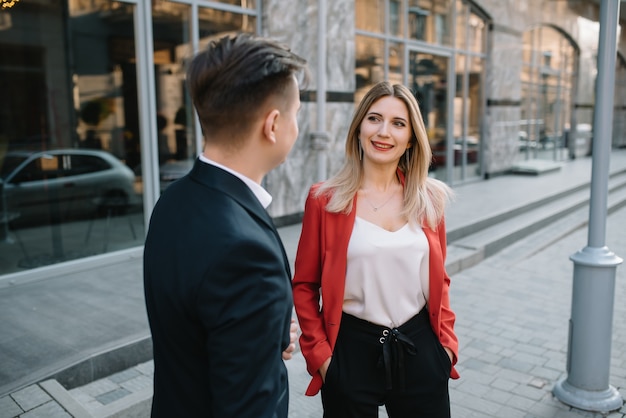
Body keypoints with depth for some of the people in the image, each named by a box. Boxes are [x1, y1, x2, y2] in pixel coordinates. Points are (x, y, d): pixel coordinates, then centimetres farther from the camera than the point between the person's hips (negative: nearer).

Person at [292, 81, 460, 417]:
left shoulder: (429, 198, 1)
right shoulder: (325, 199, -8)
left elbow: (439, 280, 10)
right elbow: (304, 285, -2)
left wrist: (447, 341, 4)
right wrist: (320, 353, -7)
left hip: (419, 348, 3)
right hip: (352, 349, -2)